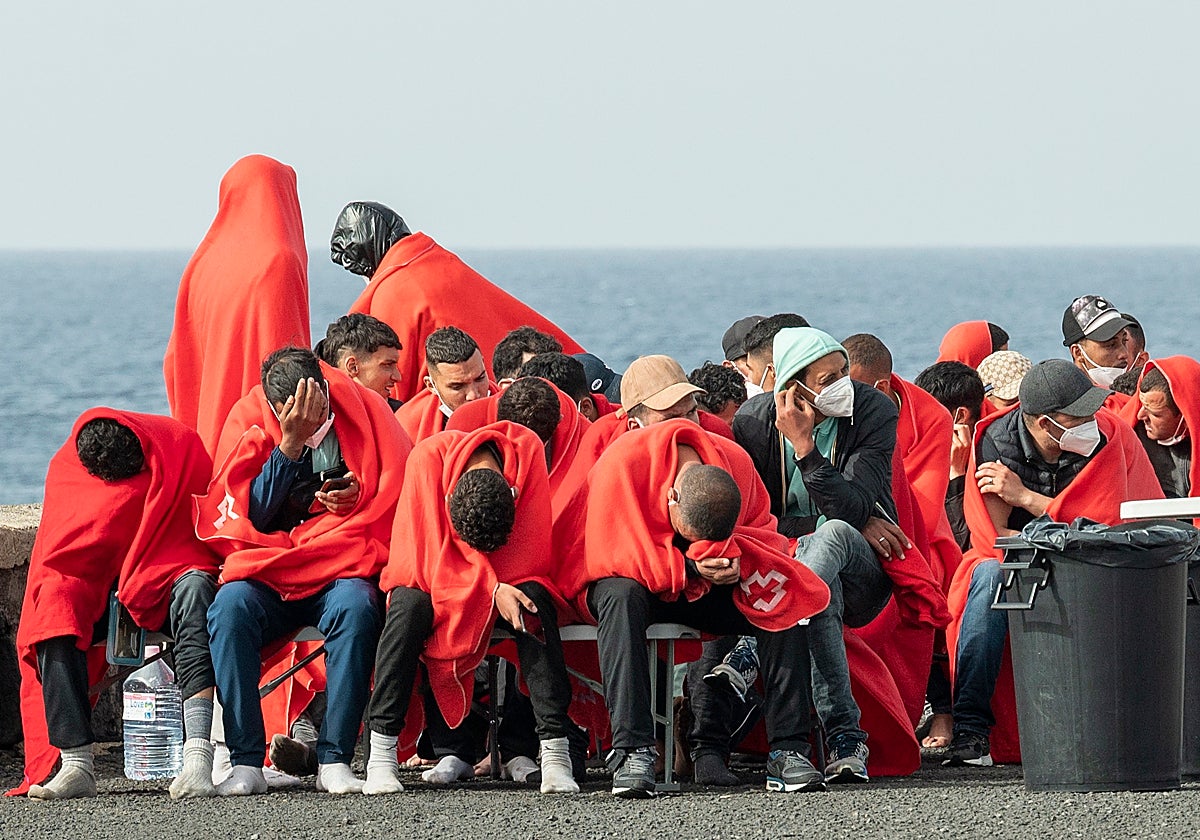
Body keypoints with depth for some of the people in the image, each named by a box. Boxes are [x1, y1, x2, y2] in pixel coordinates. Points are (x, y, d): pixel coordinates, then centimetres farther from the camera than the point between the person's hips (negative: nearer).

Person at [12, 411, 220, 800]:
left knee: (194, 588, -37)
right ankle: (77, 764, -37)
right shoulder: (66, 467, -7)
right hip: (97, 585, 2)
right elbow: (55, 562, -1)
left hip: (166, 578, -2)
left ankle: (198, 754, -52)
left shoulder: (181, 449, -14)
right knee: (56, 605, -30)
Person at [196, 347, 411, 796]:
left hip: (340, 572, 0)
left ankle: (335, 759, -30)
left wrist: (358, 495, -15)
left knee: (356, 607, -35)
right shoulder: (250, 418, -1)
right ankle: (246, 763, -30)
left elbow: (399, 496, 5)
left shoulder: (363, 410, 0)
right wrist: (290, 444, -17)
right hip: (267, 571, 1)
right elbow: (250, 514, -8)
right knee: (230, 607, -32)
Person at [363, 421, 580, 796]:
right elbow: (436, 552, -26)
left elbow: (531, 551, -20)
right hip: (437, 566, -1)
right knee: (409, 605, -33)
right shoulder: (428, 457, -28)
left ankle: (554, 751, -33)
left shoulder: (528, 452, -25)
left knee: (534, 602, -31)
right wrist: (493, 588, -36)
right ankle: (381, 755, -30)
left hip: (506, 577, 1)